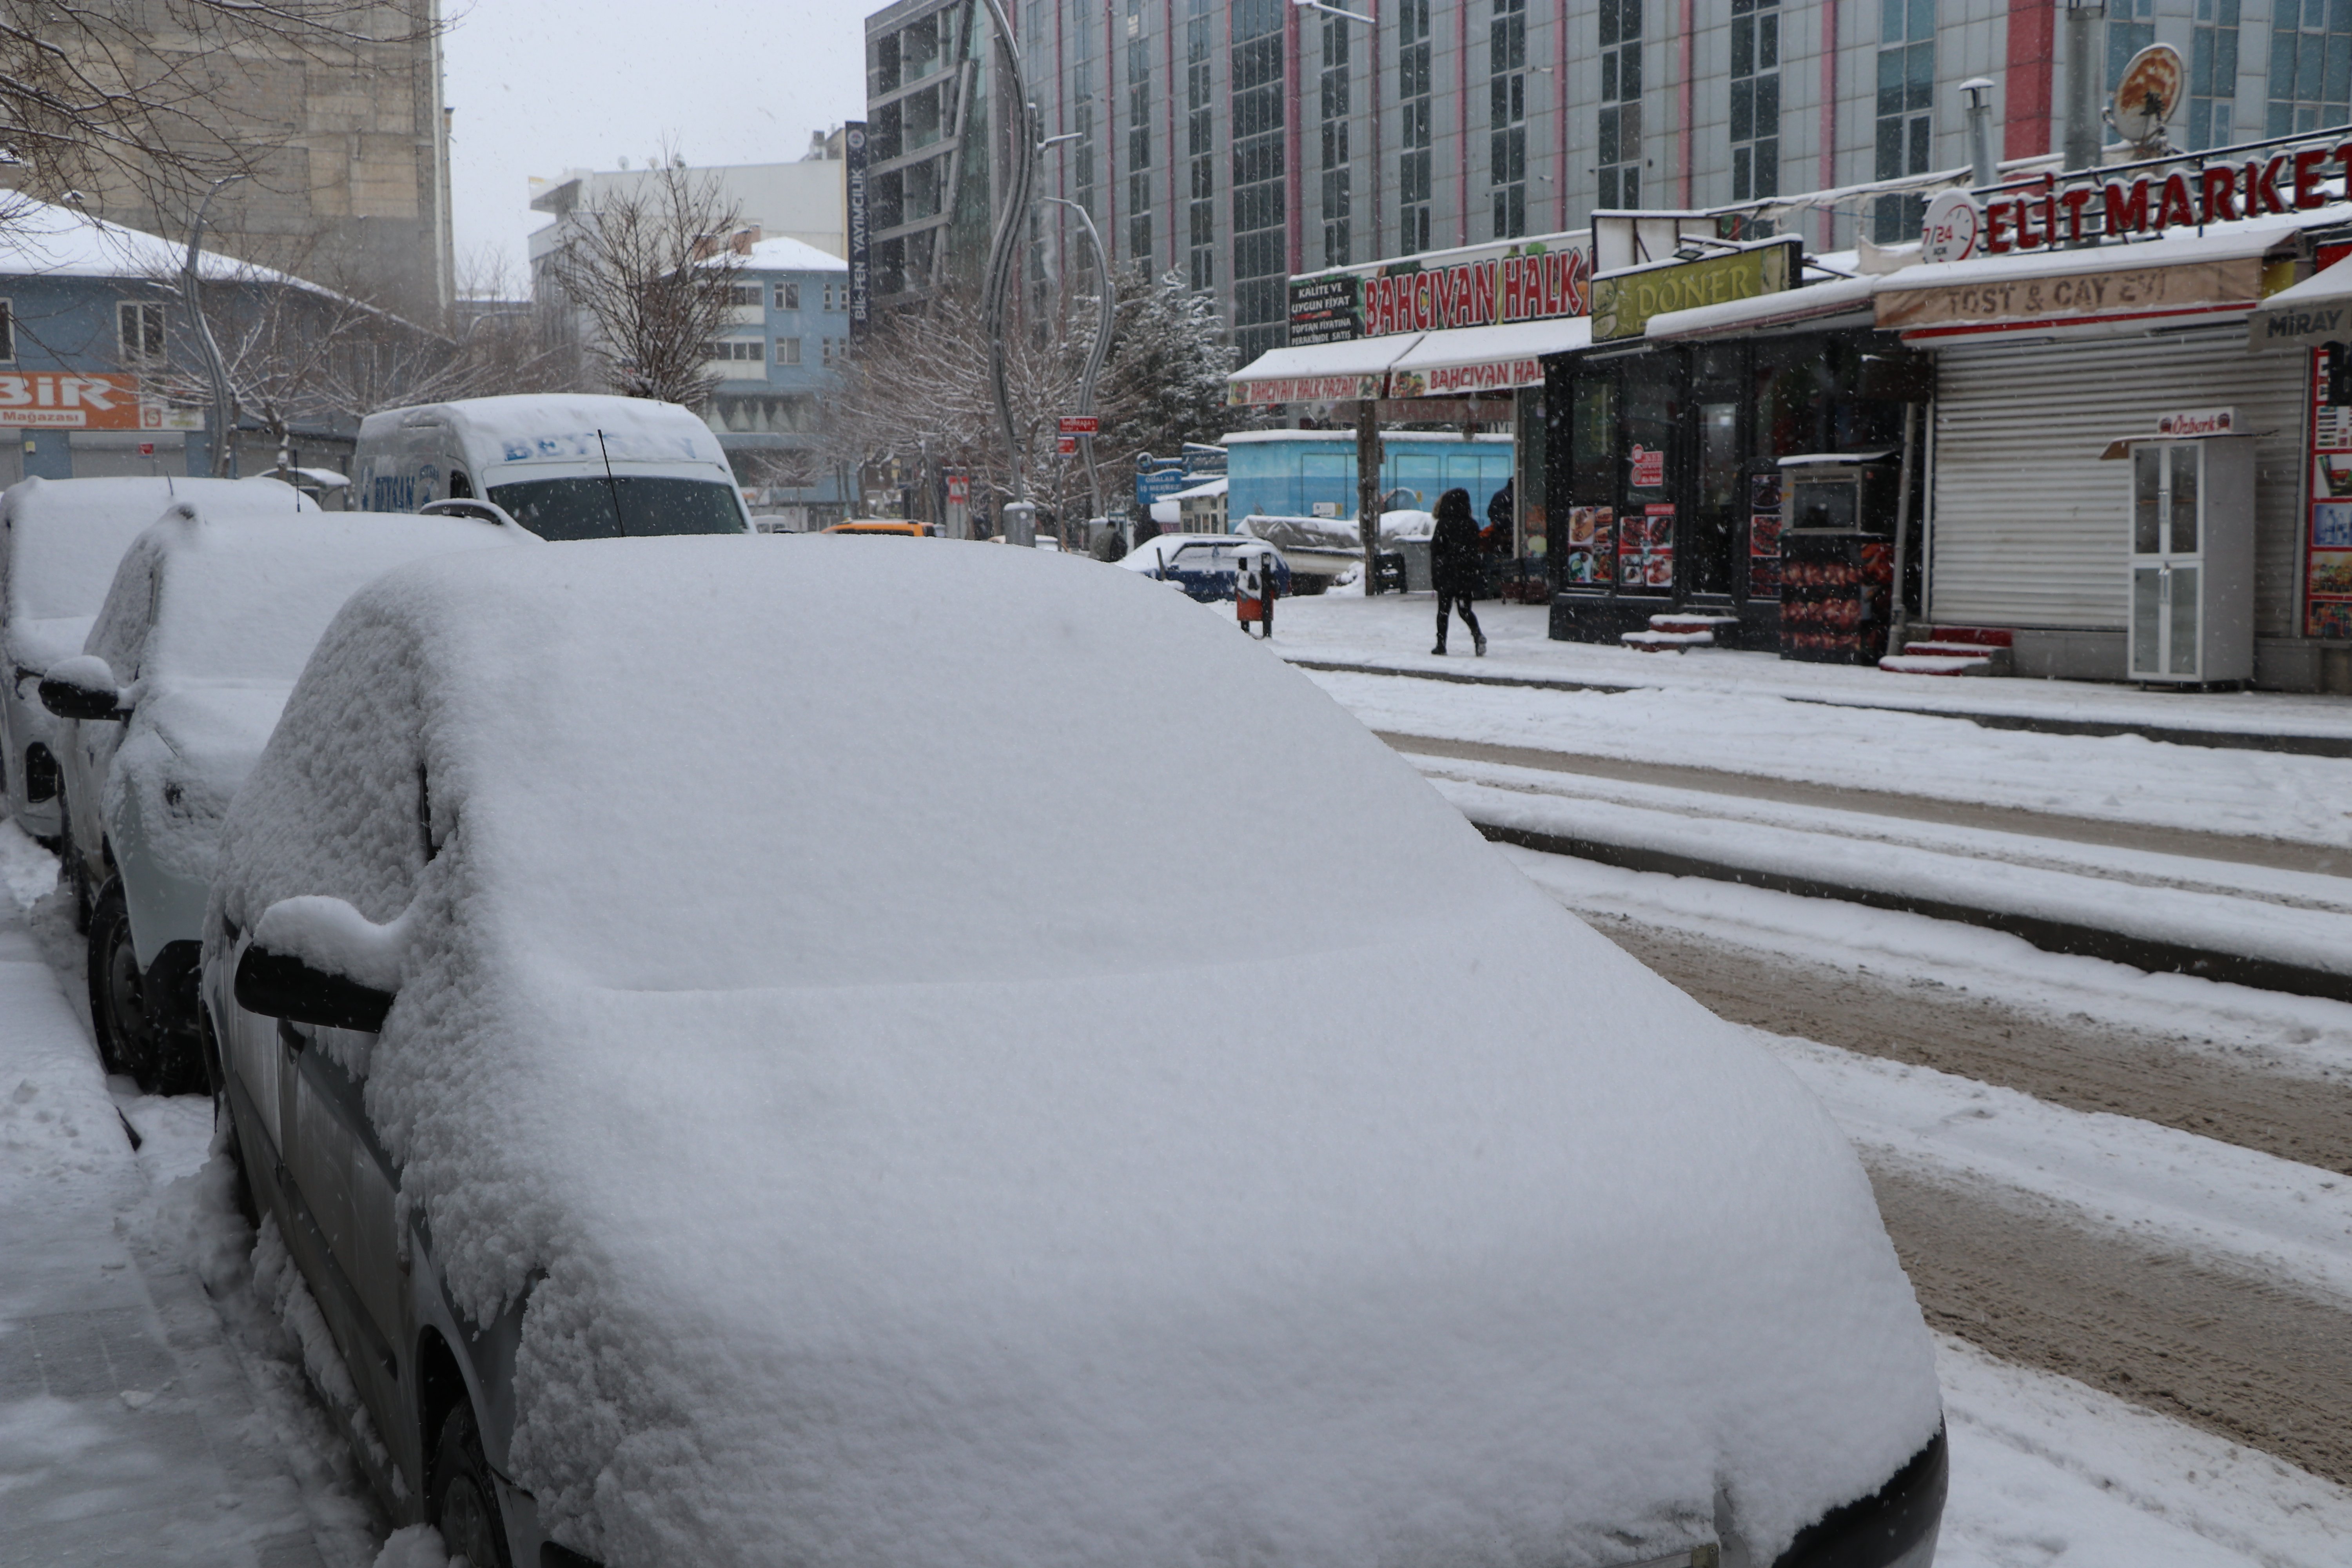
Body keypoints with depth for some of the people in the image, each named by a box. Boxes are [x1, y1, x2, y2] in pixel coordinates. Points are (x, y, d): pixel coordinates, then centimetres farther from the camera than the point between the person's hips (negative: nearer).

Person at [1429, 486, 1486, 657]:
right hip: (1467, 576, 3)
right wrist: (1474, 574, 14)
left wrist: (1435, 576, -2)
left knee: (1444, 611, 7)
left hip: (1447, 574, -3)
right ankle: (1477, 635, -15)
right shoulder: (1472, 525, 3)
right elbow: (1476, 552, 7)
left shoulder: (1444, 525, -9)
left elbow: (1436, 550, -8)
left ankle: (1441, 644, 7)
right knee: (1465, 610, 9)